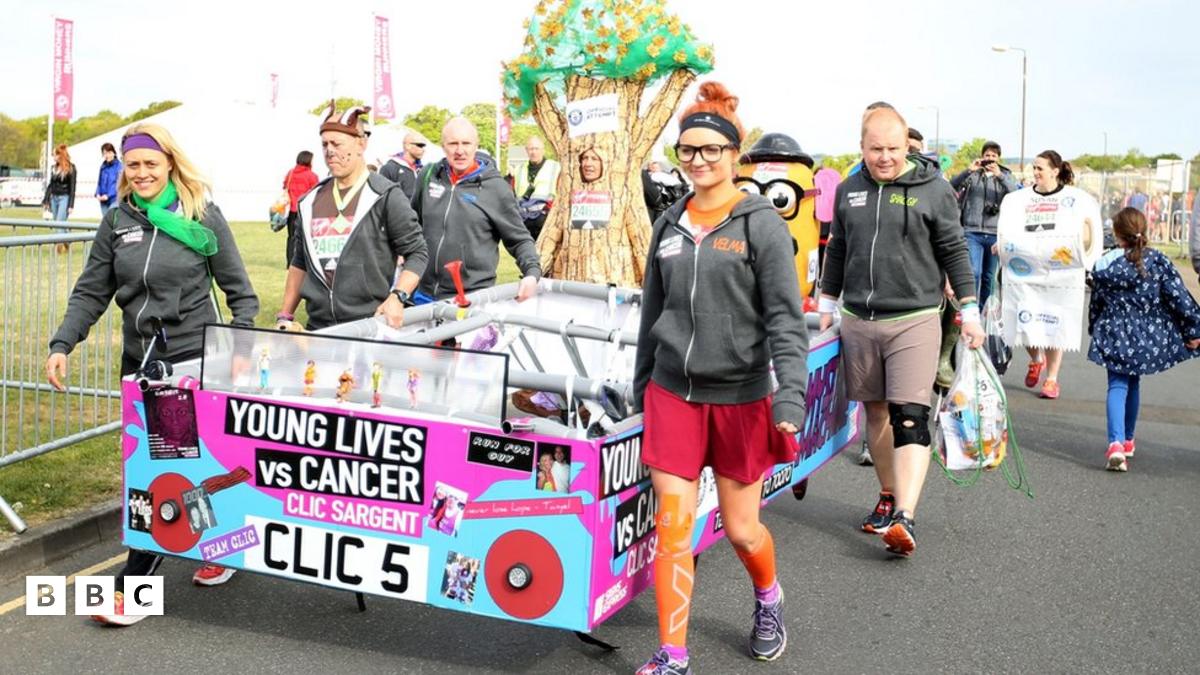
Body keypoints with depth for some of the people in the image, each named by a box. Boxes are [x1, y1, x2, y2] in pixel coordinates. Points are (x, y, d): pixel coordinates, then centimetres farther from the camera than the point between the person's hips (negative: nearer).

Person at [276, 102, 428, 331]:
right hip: (318, 328, 5)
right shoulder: (310, 202, 14)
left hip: (371, 326, -4)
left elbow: (416, 254, -2)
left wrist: (397, 297, -17)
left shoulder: (386, 196, -1)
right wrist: (285, 316, 16)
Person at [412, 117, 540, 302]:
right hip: (425, 293, 4)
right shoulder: (429, 176, 5)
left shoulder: (496, 188, -5)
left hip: (475, 295, -3)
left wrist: (532, 273, -15)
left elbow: (520, 239, 0)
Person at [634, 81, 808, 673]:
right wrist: (641, 387, 18)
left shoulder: (761, 224, -7)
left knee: (741, 530, 9)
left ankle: (768, 599, 42)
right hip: (672, 395, 3)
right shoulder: (670, 224, 7)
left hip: (739, 397, -3)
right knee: (672, 529, 0)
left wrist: (790, 399, -21)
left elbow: (786, 318, -12)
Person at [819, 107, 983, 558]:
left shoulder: (933, 189, -2)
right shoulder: (848, 191, 9)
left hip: (914, 321, -4)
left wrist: (969, 310, 1)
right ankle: (888, 496, 28)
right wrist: (827, 303, 23)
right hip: (858, 321, 5)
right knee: (875, 413, 12)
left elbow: (953, 251, 2)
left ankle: (905, 516, -17)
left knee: (910, 417, -12)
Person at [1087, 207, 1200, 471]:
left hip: (1116, 337, -2)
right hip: (1148, 338, 2)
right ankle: (1127, 440, 31)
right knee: (1133, 383, 20)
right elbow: (1178, 296, -6)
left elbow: (1097, 303, 5)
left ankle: (1116, 442, -23)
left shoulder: (1104, 265, -5)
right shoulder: (1157, 261, -6)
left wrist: (1095, 330, 20)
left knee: (1117, 386, -1)